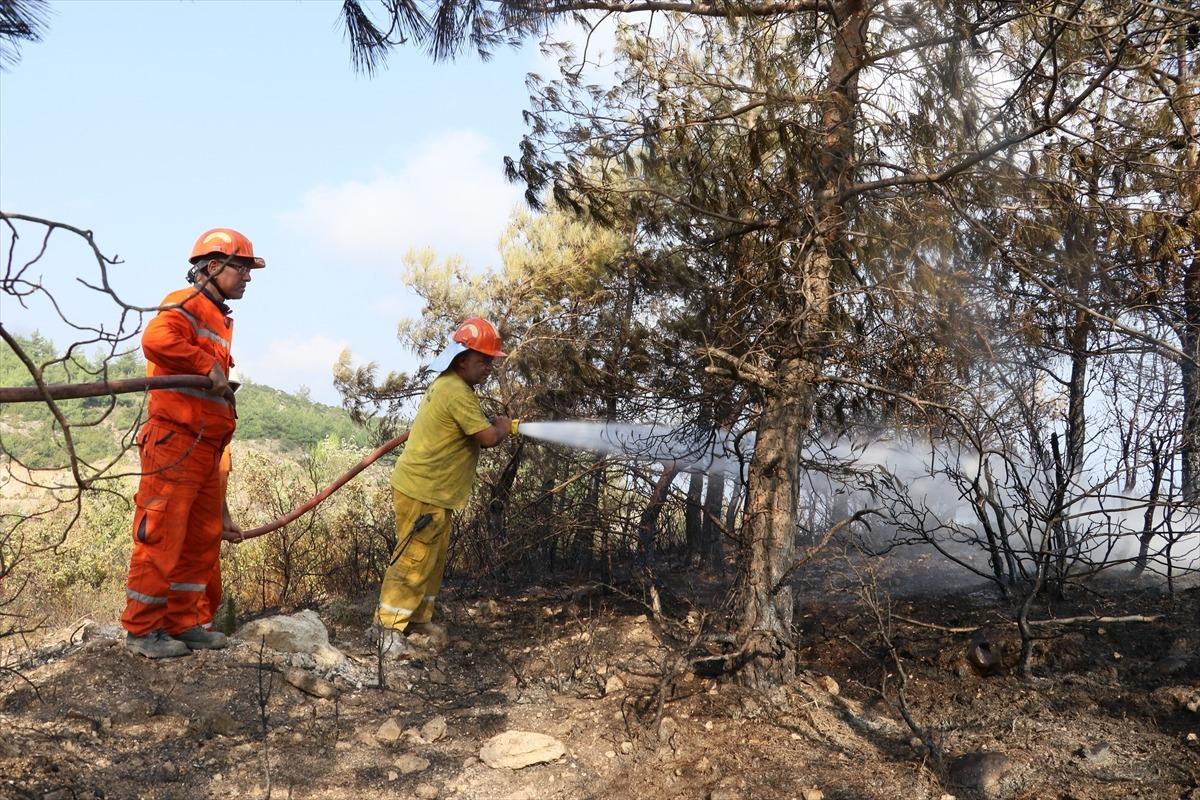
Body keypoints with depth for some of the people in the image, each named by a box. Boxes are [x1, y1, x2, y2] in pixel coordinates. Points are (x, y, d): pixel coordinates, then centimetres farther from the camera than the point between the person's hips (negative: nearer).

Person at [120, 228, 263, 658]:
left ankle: (185, 622, 23)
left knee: (202, 541, 13)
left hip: (206, 450, 10)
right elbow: (157, 339, -31)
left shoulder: (219, 319, 22)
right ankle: (141, 630, 9)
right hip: (174, 445, -10)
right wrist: (209, 367, -21)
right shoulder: (188, 304, -8)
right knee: (161, 539, -2)